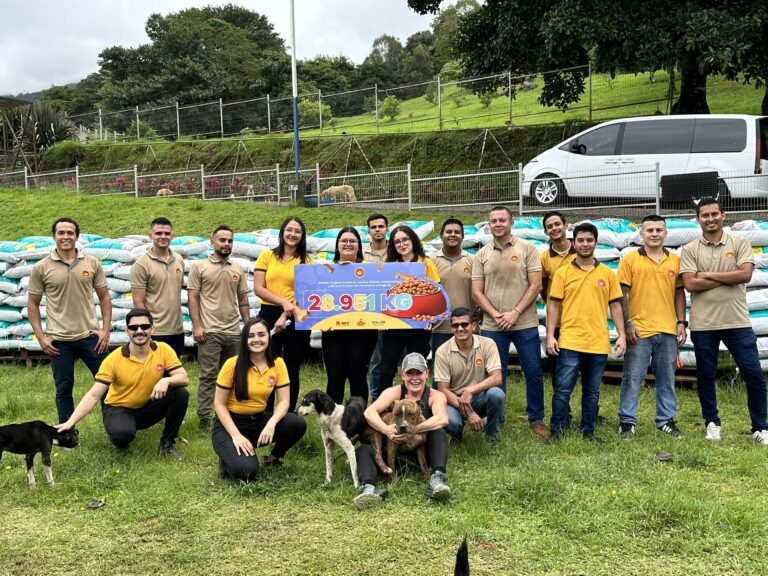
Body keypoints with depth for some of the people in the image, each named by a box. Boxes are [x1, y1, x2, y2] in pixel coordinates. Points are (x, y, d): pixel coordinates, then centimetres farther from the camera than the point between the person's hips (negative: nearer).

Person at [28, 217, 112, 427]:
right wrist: (40, 336, -4)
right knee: (64, 388, 8)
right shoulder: (41, 267, -1)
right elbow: (33, 303, 4)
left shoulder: (92, 263, 2)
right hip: (58, 340, -1)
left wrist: (106, 329, -1)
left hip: (90, 336, 1)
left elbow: (104, 297, 7)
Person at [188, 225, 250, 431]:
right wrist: (197, 326, -12)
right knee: (208, 376, -3)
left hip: (234, 331, 4)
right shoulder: (199, 267, 0)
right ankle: (204, 418, 2)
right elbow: (193, 298, -3)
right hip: (210, 331, -4)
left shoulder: (238, 269, 12)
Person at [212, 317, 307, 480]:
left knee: (298, 424, -24)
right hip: (230, 423, -4)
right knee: (245, 470, -30)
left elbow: (284, 401, -7)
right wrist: (236, 435, -21)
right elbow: (219, 404, -11)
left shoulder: (278, 364, -5)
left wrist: (271, 424, -27)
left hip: (259, 420, 4)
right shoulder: (233, 364, -16)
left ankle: (274, 457, 5)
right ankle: (229, 456, 7)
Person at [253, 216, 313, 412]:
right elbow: (258, 288, -2)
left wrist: (285, 316, -15)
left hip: (296, 319, 0)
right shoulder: (267, 256, 6)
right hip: (269, 315, 0)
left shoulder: (306, 262, 4)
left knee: (292, 371, 7)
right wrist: (283, 302, -14)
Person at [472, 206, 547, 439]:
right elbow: (477, 292, 4)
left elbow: (535, 285, -5)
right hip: (492, 326, 2)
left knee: (533, 372, 4)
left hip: (525, 324, -1)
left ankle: (536, 419, 19)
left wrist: (515, 313, -11)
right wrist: (496, 315, -9)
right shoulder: (482, 255, 6)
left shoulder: (527, 249, 0)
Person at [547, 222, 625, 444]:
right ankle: (556, 431, 8)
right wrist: (550, 335, -6)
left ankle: (588, 432, 22)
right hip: (569, 342, -2)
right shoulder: (562, 273, 2)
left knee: (592, 392, 11)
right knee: (563, 390, -2)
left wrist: (621, 335, 2)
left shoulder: (607, 273, 8)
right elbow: (554, 305, 1)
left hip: (599, 343, 2)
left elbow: (615, 306, 9)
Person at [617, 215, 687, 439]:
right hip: (639, 330, -3)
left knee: (667, 378, 11)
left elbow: (679, 293, 13)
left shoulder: (675, 260, 9)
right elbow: (622, 294, -3)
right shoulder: (630, 259, -1)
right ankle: (627, 421, 9)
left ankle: (666, 420, 23)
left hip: (668, 330, 3)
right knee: (632, 378, 1)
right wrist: (627, 323, -9)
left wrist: (681, 323, 7)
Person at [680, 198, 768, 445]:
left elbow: (745, 275, -12)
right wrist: (729, 278, -10)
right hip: (703, 325, 0)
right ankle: (712, 423, 24)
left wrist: (709, 275, -11)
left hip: (737, 322, 0)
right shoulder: (690, 250, 1)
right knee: (705, 376, 9)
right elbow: (690, 284, -11)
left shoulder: (740, 244, 2)